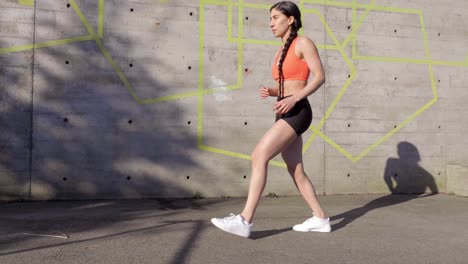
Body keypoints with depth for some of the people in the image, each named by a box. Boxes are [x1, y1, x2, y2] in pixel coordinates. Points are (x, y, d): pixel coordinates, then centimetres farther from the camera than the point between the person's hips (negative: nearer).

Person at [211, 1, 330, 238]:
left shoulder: (303, 43, -2)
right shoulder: (282, 51, 21)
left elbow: (319, 76, -11)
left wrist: (294, 99, -22)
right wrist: (270, 92, 0)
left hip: (297, 112, -9)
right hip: (286, 114, 9)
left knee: (259, 156, -19)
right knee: (295, 170, 9)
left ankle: (245, 221, -21)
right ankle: (320, 219, 20)